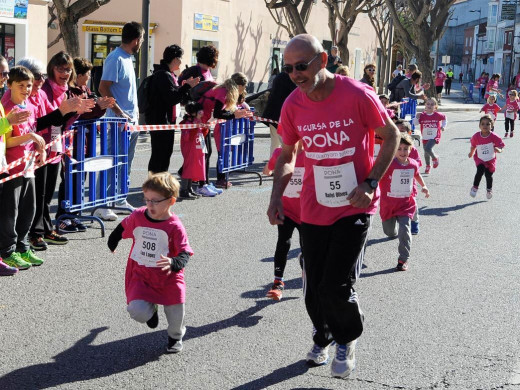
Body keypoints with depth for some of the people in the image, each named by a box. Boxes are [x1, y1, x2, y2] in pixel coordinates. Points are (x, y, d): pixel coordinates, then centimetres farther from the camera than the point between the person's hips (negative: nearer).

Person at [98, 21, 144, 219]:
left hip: (131, 121, 9)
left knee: (125, 165, 15)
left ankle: (120, 200, 24)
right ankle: (101, 205, -4)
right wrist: (121, 113, -21)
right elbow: (103, 88, -19)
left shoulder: (128, 58, 15)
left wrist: (135, 110, 14)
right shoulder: (115, 59, -14)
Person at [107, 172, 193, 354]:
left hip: (169, 279, -2)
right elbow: (123, 228, 17)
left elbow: (185, 253, -22)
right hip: (141, 276, 2)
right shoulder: (137, 216, -5)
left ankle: (175, 337, 44)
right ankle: (151, 310, 21)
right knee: (136, 310, -18)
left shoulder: (175, 227, -17)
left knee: (175, 316, 7)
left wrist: (173, 263, -43)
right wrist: (113, 242, 33)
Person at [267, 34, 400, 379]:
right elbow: (287, 156, 10)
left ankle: (348, 340, 23)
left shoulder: (358, 95, -15)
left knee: (336, 286, -9)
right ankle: (323, 338, 40)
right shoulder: (293, 105, -3)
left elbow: (391, 136, -3)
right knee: (315, 286, 10)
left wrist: (370, 184, -13)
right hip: (314, 209, 4)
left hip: (355, 207, -4)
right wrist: (277, 196, -5)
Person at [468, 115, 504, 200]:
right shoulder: (476, 136, -14)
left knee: (488, 175, 5)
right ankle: (475, 188, -5)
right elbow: (473, 146, 6)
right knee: (480, 170, -24)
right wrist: (471, 153, 0)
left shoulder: (494, 137, -21)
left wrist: (498, 150, -38)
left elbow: (501, 148, -19)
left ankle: (489, 190, 37)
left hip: (491, 160, 0)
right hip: (480, 159, 0)